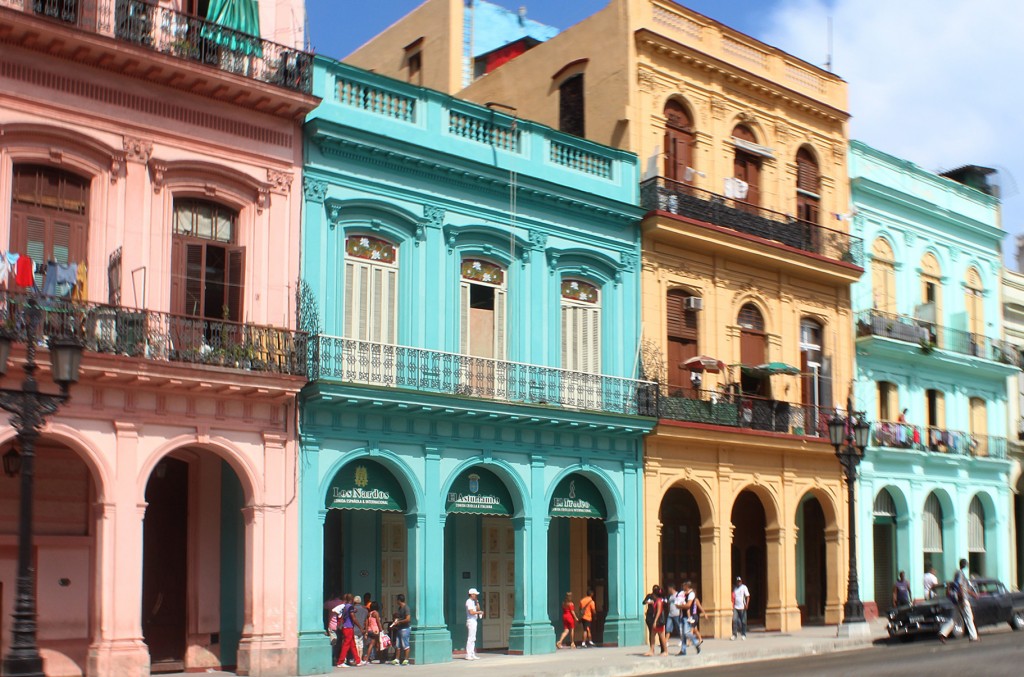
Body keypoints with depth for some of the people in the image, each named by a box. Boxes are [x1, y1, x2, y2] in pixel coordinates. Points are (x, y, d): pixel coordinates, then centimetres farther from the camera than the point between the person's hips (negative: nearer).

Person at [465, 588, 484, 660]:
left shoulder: (473, 602, 18)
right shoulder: (469, 602, -12)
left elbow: (478, 609, 19)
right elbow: (471, 612, -21)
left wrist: (477, 602, 10)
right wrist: (479, 612, -9)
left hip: (474, 621, 10)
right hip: (471, 621, -10)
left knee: (473, 639, 10)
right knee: (470, 638, -12)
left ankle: (472, 655, 12)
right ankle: (468, 655, -13)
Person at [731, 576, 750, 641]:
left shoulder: (744, 587, 0)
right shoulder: (734, 588, 13)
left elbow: (747, 596, -6)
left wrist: (747, 604, -19)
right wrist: (732, 605, 9)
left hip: (742, 607, -3)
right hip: (735, 607, 3)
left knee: (743, 622, 3)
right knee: (734, 620, -10)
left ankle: (743, 635, 14)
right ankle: (734, 635, -8)